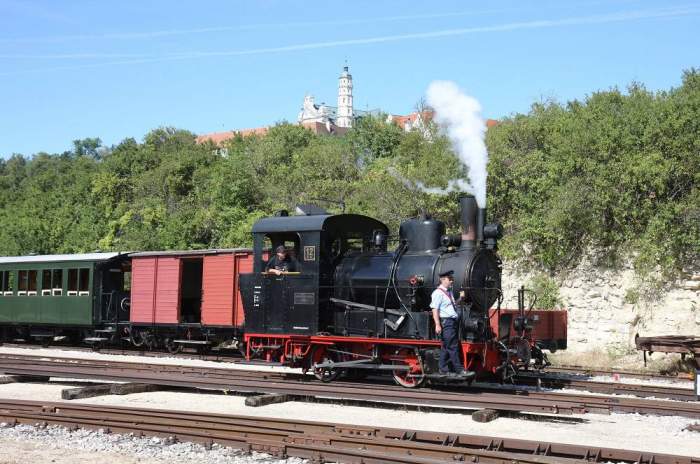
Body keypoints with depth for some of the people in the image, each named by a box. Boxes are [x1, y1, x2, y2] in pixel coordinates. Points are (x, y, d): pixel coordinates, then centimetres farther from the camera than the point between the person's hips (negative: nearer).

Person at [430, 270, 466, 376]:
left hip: (454, 321, 9)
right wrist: (437, 325, -23)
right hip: (446, 322, -9)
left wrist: (460, 298, 14)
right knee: (452, 347, -7)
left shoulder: (449, 292, 18)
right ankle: (459, 370, -5)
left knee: (446, 347, 12)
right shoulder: (438, 293, -10)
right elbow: (435, 309, -16)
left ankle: (443, 370, 17)